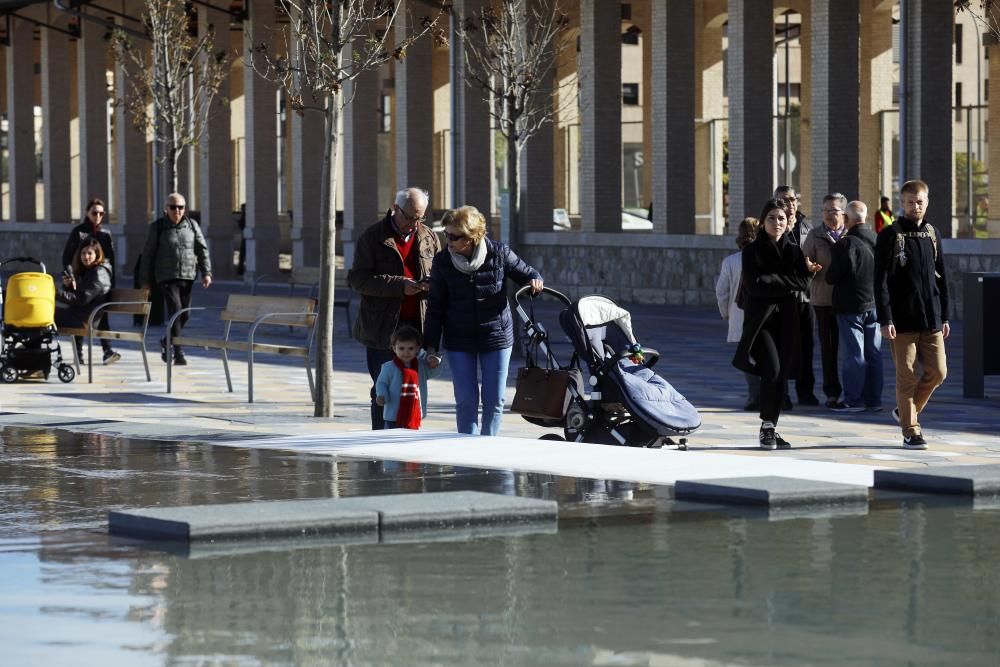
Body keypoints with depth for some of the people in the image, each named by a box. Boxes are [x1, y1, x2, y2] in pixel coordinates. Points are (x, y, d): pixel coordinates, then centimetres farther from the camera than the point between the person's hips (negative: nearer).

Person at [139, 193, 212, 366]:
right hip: (167, 278, -4)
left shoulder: (192, 226, 8)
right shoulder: (157, 227, 0)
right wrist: (146, 281, 1)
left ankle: (167, 341, 32)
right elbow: (148, 254, 2)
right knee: (175, 311, -15)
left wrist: (206, 272, -4)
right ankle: (178, 352, -14)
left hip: (187, 277, 4)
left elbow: (202, 250, 8)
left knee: (184, 314, 7)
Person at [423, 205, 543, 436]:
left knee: (494, 400, 4)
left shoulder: (498, 253, -8)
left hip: (496, 337, 0)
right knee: (466, 400, -3)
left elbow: (527, 274, 6)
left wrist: (535, 280, -19)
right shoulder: (442, 262, -6)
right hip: (459, 341, 0)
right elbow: (436, 307, 1)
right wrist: (431, 345, -2)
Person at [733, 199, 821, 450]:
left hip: (786, 319, 4)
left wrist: (773, 281, -11)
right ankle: (766, 427, -7)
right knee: (771, 369, -17)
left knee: (780, 375, 4)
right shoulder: (753, 250, 0)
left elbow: (803, 282, -1)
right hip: (760, 317, -4)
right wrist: (788, 281, -9)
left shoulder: (794, 250, 10)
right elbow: (754, 284, -13)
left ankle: (772, 428, 14)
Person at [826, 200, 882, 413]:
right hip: (874, 305, 6)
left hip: (851, 307, -6)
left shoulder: (846, 244, -15)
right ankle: (874, 399, 13)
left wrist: (825, 273, 7)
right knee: (874, 354, 10)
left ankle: (854, 400, -1)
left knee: (853, 354, -2)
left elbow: (832, 277, -13)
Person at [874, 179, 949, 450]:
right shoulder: (890, 235, -3)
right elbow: (881, 280, -7)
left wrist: (944, 316, 13)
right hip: (902, 320, -5)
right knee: (907, 375, -2)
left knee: (937, 371, 2)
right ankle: (910, 430, 5)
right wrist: (885, 319, -14)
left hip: (931, 318, 5)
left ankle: (906, 410, 23)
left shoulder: (931, 234, 12)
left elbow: (941, 277, 17)